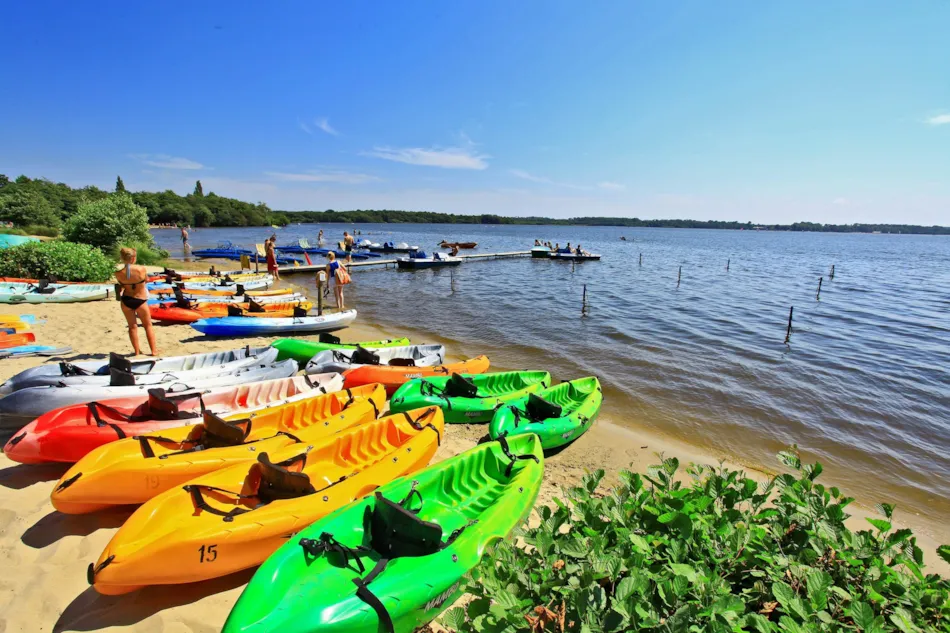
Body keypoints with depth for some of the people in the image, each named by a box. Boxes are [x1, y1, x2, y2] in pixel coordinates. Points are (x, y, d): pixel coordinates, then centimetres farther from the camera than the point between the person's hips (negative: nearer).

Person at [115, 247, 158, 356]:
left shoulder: (118, 274, -12)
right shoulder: (141, 269, -18)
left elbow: (122, 286, 4)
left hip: (126, 301, 2)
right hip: (140, 300, -2)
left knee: (132, 326, 15)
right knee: (148, 326, 13)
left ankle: (137, 351, 23)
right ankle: (154, 350, 16)